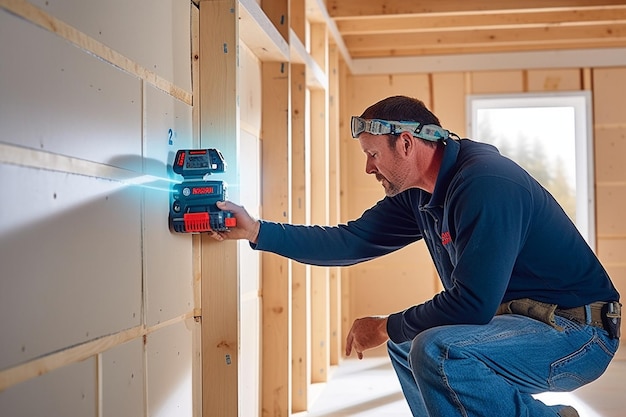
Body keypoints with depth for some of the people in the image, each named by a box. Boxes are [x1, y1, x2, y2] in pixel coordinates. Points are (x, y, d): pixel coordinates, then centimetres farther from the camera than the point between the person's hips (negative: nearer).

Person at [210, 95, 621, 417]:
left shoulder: (484, 182, -24)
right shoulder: (416, 195, 5)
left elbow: (471, 303, -28)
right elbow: (350, 241, 7)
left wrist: (384, 328, -13)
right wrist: (256, 230, 3)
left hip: (578, 332, -10)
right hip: (520, 317, 10)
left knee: (436, 349, -30)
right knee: (405, 342, 18)